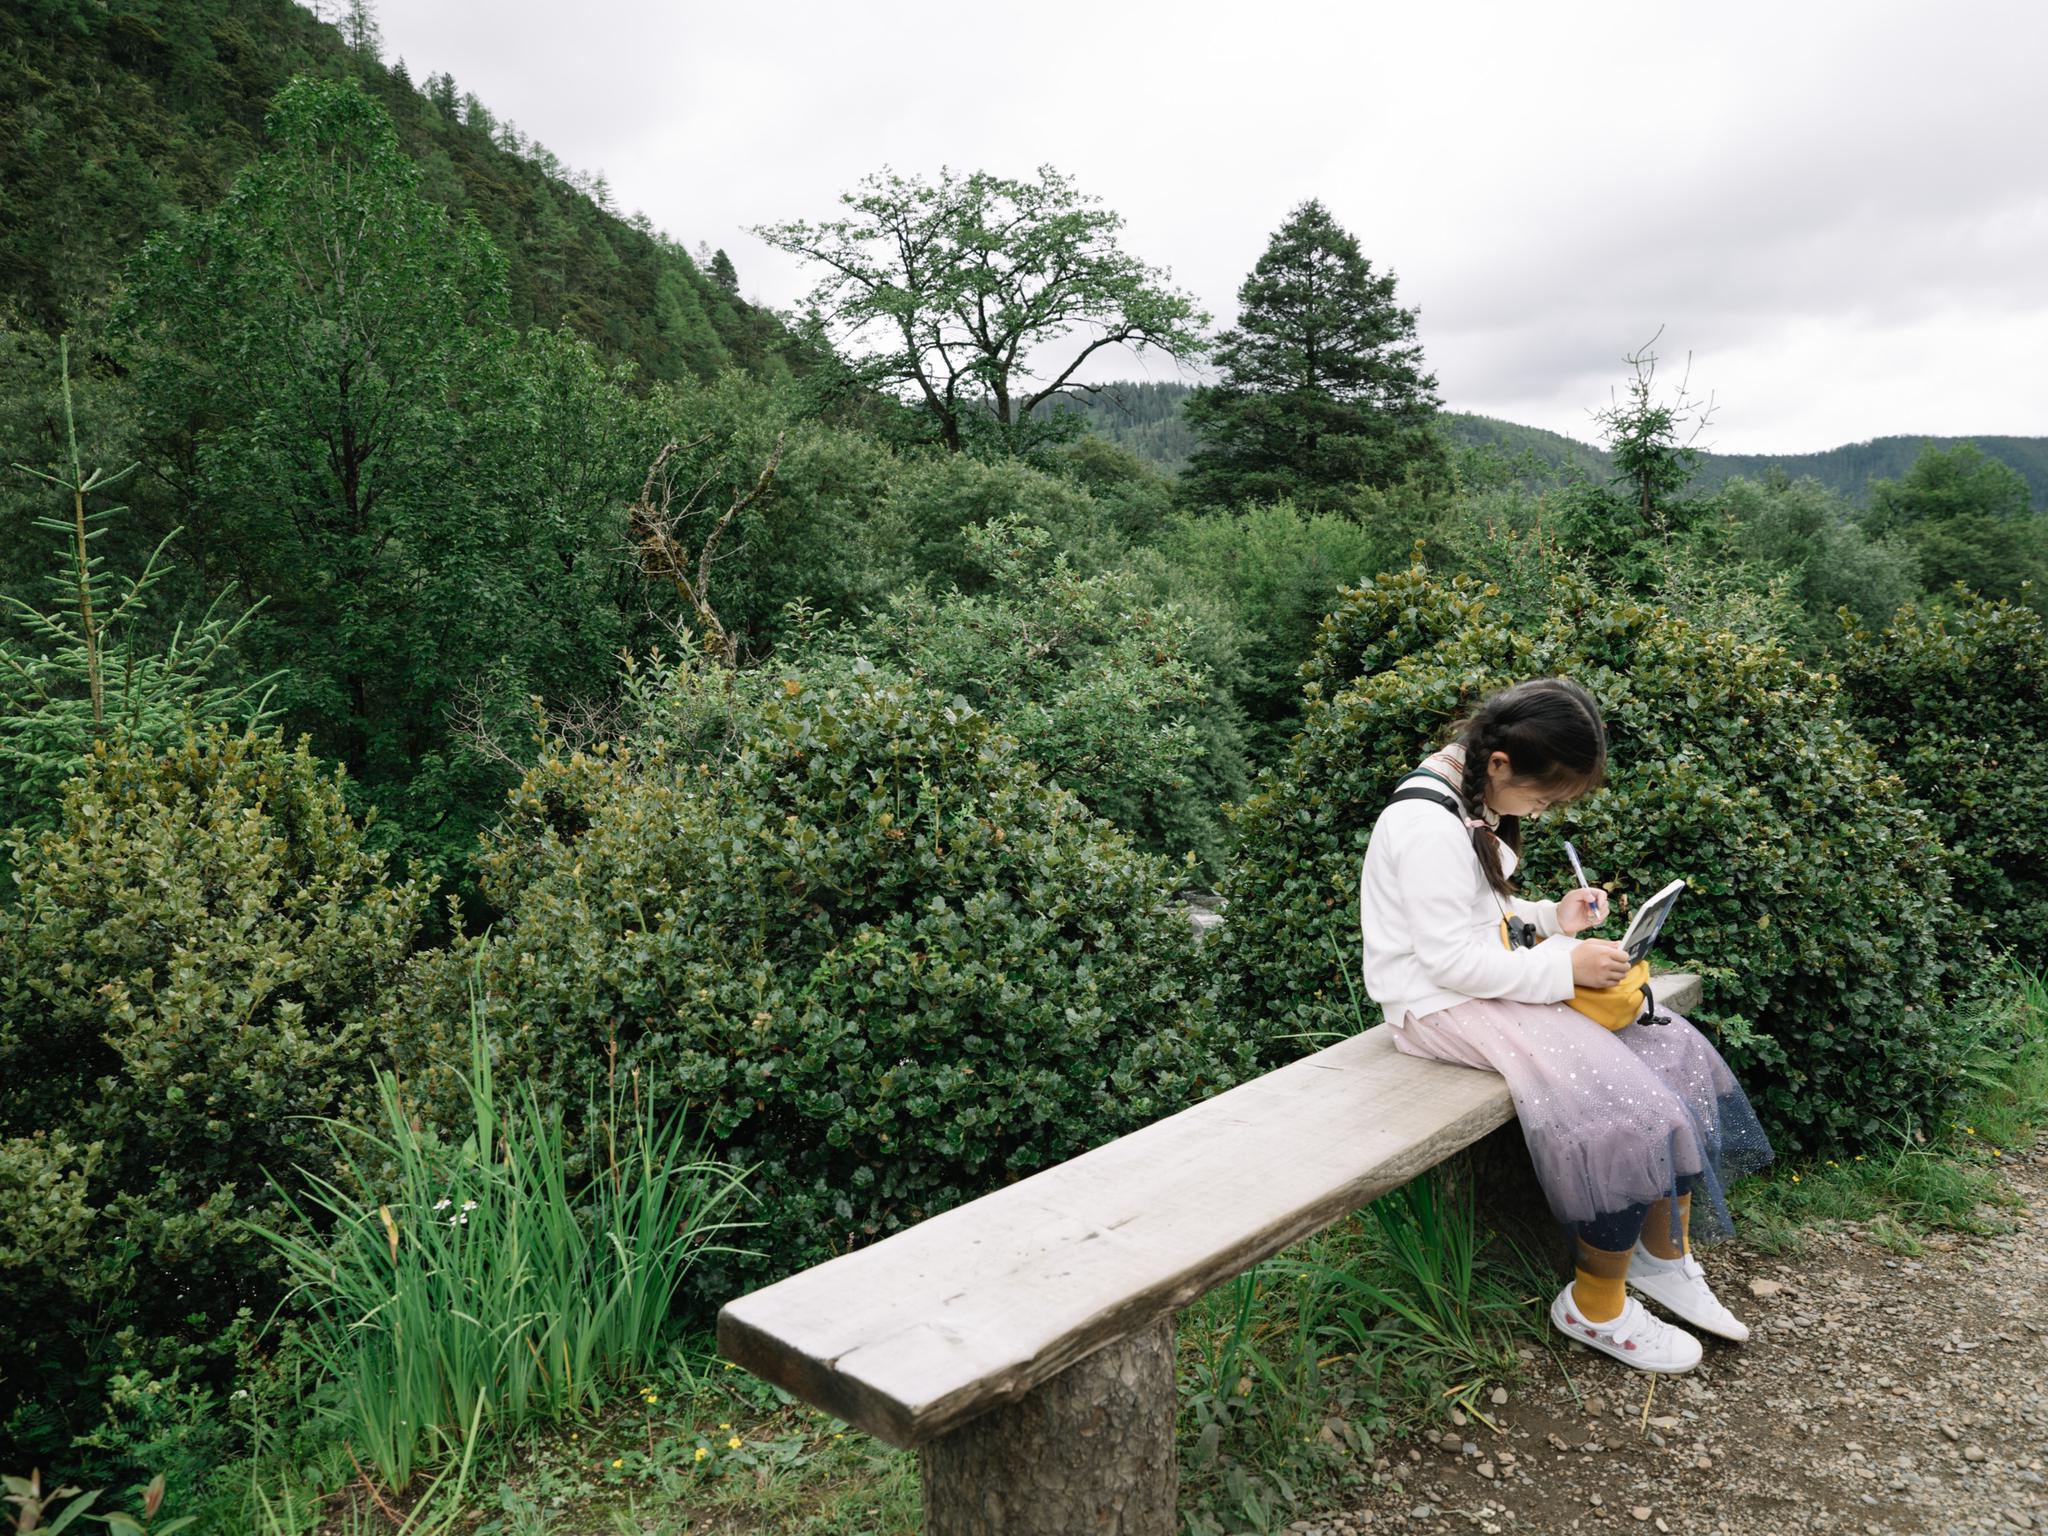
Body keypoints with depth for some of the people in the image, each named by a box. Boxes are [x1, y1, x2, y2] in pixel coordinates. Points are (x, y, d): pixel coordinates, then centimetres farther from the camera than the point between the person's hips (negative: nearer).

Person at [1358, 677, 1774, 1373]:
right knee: (1617, 1097, -21)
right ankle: (1596, 1306, -2)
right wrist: (1564, 966, -21)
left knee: (1671, 1047, 2)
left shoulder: (1473, 805, 8)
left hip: (1489, 981, 10)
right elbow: (1451, 959, -25)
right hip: (1440, 1004, -10)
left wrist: (1553, 920, 3)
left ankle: (1665, 1256, 13)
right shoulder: (1429, 827, -24)